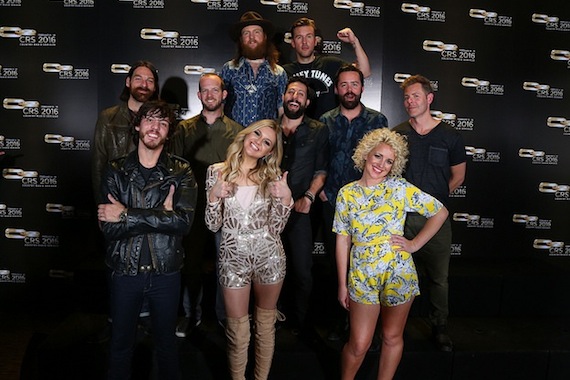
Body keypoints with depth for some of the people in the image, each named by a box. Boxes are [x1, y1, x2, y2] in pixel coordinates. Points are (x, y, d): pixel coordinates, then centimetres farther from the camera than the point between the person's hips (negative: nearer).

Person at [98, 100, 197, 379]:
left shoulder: (181, 172, -5)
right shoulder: (115, 171, -3)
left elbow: (183, 221, -20)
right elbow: (109, 227, -13)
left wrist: (126, 215, -19)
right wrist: (161, 216, -19)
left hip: (166, 272, 0)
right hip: (125, 270, 1)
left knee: (166, 341, 18)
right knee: (121, 343, 18)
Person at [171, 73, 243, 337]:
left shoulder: (236, 131, 5)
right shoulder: (184, 129, 7)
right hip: (192, 207, 1)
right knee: (191, 263, 10)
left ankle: (225, 314, 27)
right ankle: (191, 314, 29)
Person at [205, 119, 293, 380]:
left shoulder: (272, 176, -1)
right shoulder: (218, 172, -2)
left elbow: (276, 228, -3)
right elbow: (213, 225, -2)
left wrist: (285, 200, -18)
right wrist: (215, 196, -17)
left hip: (269, 257, 1)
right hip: (233, 257, -1)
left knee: (266, 325, 17)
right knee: (237, 331, 10)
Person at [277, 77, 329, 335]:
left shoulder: (318, 131, 4)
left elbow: (321, 170, 2)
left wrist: (308, 197, -11)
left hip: (299, 210, -2)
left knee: (302, 270, 1)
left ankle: (299, 319, 21)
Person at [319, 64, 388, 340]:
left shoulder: (378, 120, 4)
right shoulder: (325, 121, 7)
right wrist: (320, 189, 0)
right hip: (332, 203, 1)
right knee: (336, 263, 8)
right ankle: (338, 319, 22)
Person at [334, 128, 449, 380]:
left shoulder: (401, 188, -4)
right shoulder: (347, 193, 0)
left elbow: (440, 212, 2)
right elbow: (343, 240, 2)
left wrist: (415, 244, -4)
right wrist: (342, 284, 2)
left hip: (398, 273, 0)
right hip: (362, 275, 1)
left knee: (392, 337, 14)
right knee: (359, 344, 4)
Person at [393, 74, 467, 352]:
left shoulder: (449, 136, 1)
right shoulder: (396, 134, 3)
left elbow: (458, 176, 11)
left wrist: (435, 196, 7)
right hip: (402, 215, 1)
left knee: (439, 277, 8)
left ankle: (439, 328, 28)